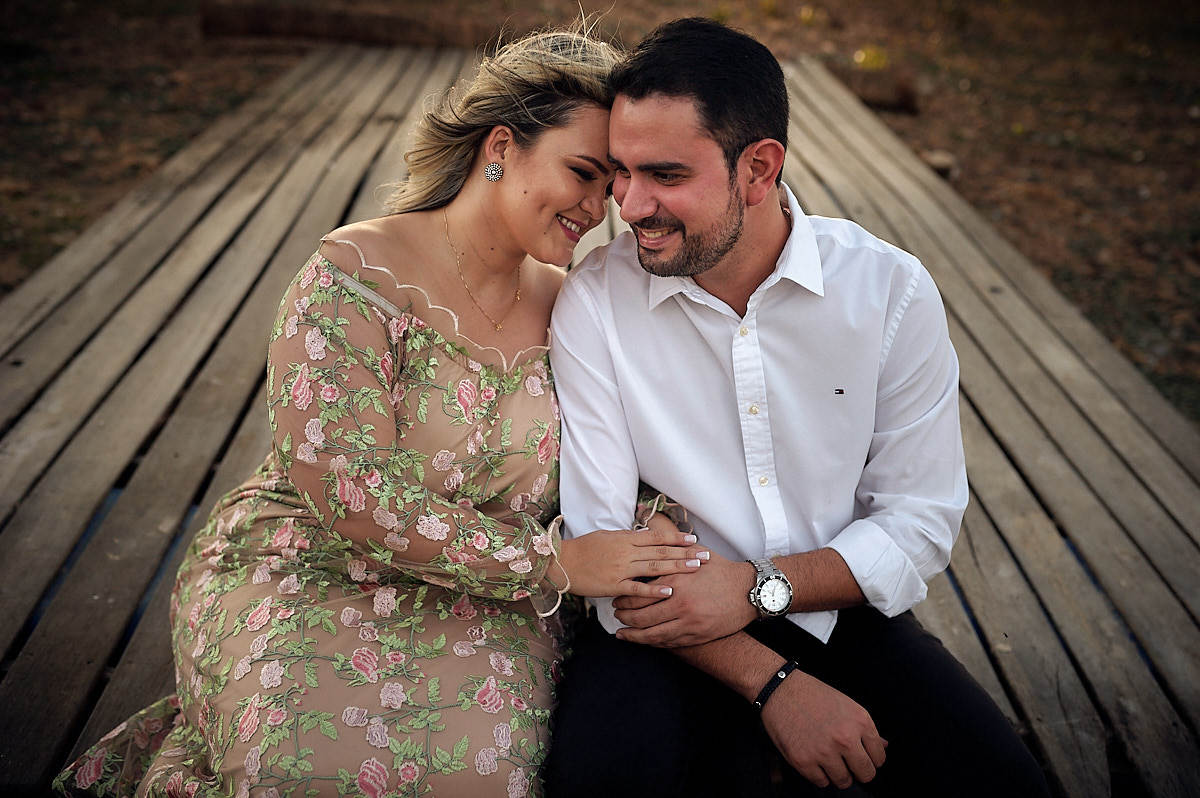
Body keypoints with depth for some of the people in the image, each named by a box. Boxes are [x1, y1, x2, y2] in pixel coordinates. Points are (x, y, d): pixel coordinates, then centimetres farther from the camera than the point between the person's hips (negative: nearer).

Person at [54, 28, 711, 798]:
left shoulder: (565, 307, 3)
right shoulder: (356, 277, -14)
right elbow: (348, 492, -21)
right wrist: (552, 561, -22)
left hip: (481, 604, 4)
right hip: (305, 579, -4)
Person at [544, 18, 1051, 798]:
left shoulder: (890, 290, -8)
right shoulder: (595, 301, -12)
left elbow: (921, 523, -5)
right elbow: (598, 546, -13)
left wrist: (758, 586, -20)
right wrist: (772, 683, -20)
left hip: (841, 613, 2)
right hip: (671, 622, -1)